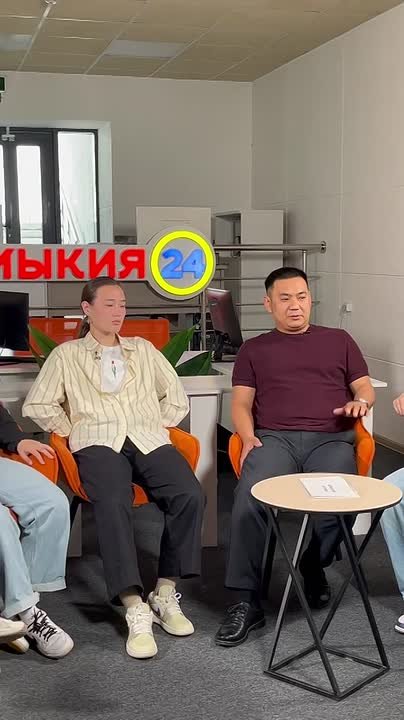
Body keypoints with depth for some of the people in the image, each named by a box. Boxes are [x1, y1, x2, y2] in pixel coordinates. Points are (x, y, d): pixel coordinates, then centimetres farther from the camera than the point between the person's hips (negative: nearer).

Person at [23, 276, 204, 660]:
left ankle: (165, 594, -17)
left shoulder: (144, 349, 26)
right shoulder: (66, 354, 18)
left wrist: (157, 425, 12)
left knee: (189, 495, -29)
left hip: (150, 439, 3)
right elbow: (37, 405, 10)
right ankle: (136, 609, -37)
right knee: (113, 504, -37)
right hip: (99, 442, -3)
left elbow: (177, 398, 24)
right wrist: (72, 431, 3)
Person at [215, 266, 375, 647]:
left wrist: (360, 401, -4)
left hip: (331, 438, 0)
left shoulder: (338, 340, 25)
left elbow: (365, 388, 22)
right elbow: (241, 403, 14)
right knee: (249, 496, -32)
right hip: (275, 438, 0)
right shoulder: (254, 349, 23)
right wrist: (248, 437, -7)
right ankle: (246, 601, -24)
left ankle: (313, 567, 0)